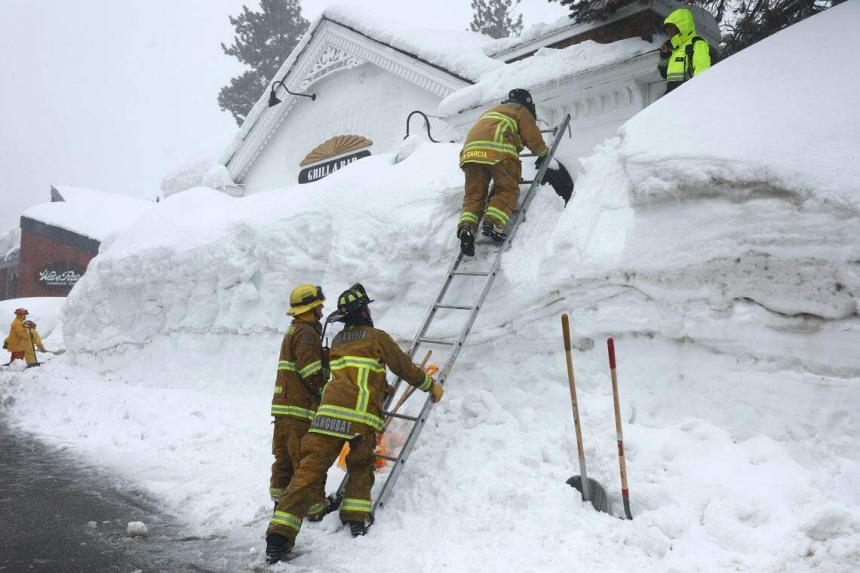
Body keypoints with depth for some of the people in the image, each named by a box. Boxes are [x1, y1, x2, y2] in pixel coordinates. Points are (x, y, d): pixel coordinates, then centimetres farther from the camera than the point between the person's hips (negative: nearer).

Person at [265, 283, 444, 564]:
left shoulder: (337, 340, 24)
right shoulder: (377, 337, 7)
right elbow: (405, 368, 15)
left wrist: (382, 387, 52)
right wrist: (431, 385, 30)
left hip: (329, 411, 3)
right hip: (361, 417, -3)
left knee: (310, 469, -1)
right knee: (360, 467, 22)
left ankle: (280, 532, -8)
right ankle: (357, 517, 16)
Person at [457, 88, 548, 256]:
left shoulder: (491, 111, 41)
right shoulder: (521, 111, 22)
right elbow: (533, 136, 16)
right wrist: (543, 154, 35)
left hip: (470, 149, 6)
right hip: (499, 150, -6)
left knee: (474, 195, 4)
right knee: (507, 190, 2)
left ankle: (466, 226, -20)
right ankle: (492, 223, -19)